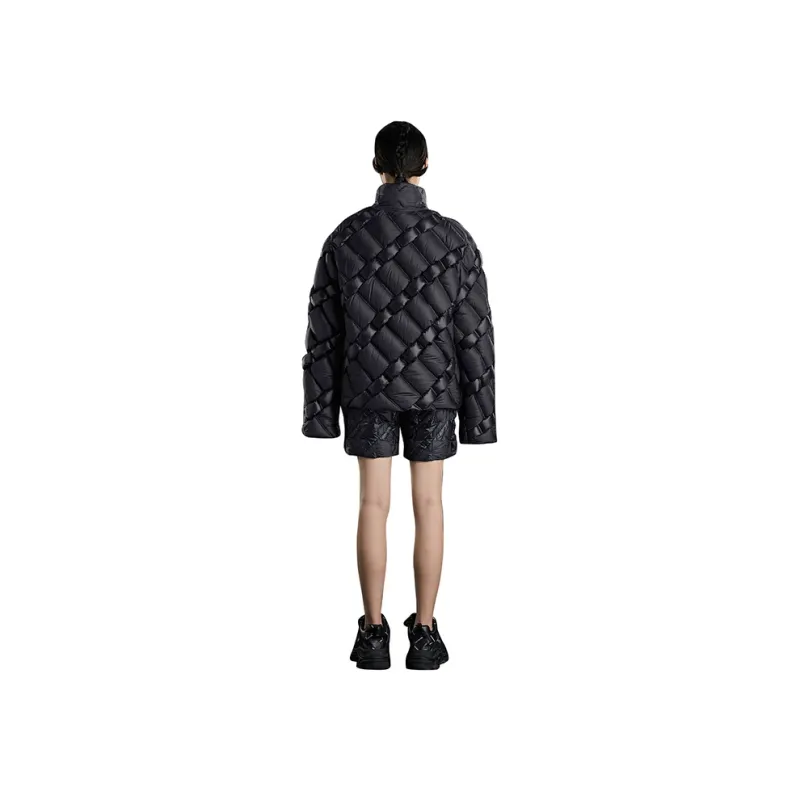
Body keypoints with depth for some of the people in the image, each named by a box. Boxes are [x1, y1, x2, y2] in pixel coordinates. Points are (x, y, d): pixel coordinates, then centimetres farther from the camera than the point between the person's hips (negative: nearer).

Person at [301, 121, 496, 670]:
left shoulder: (344, 238, -9)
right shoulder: (455, 239, -12)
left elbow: (323, 332, -6)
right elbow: (475, 334, -10)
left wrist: (321, 411, 3)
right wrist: (479, 414, -2)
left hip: (368, 387, 1)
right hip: (432, 388, 0)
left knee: (374, 504, 8)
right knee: (428, 504, 8)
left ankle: (374, 634, 10)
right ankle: (425, 634, 11)